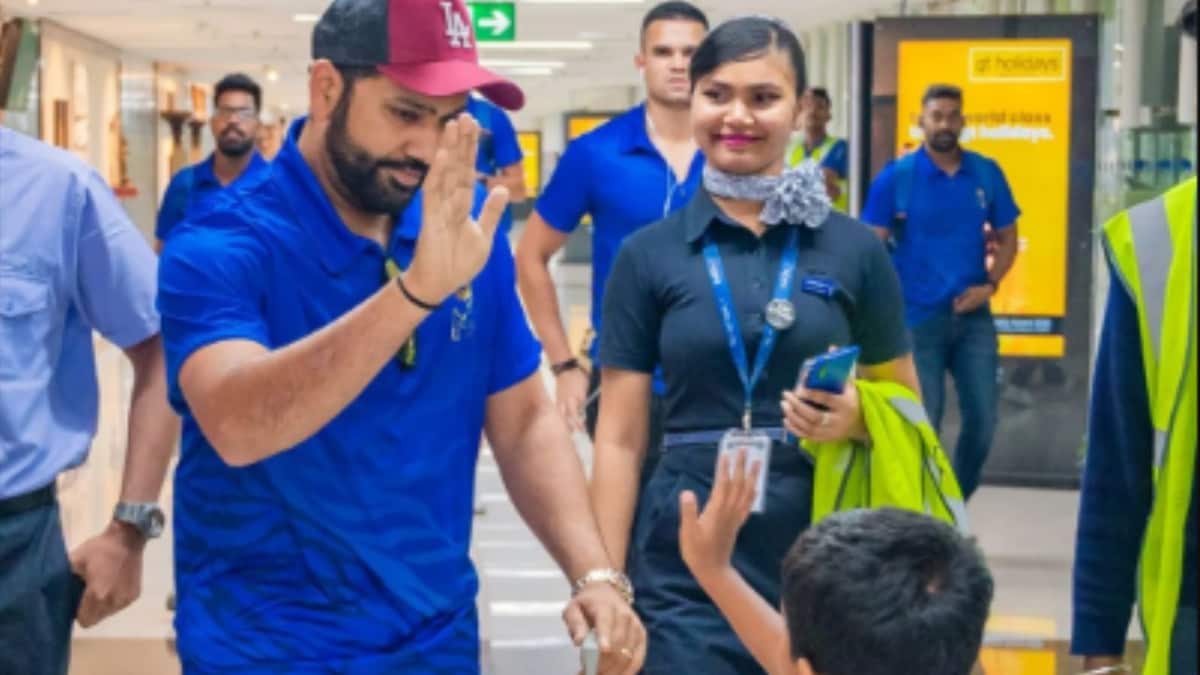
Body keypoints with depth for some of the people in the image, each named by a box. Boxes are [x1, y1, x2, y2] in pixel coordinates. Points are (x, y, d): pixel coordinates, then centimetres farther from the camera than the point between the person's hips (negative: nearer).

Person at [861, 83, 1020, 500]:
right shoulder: (895, 178, -6)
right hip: (917, 319, -3)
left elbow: (1007, 238, 11)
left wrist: (990, 285, -5)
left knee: (983, 419, 5)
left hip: (973, 317, 3)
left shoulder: (987, 174, 2)